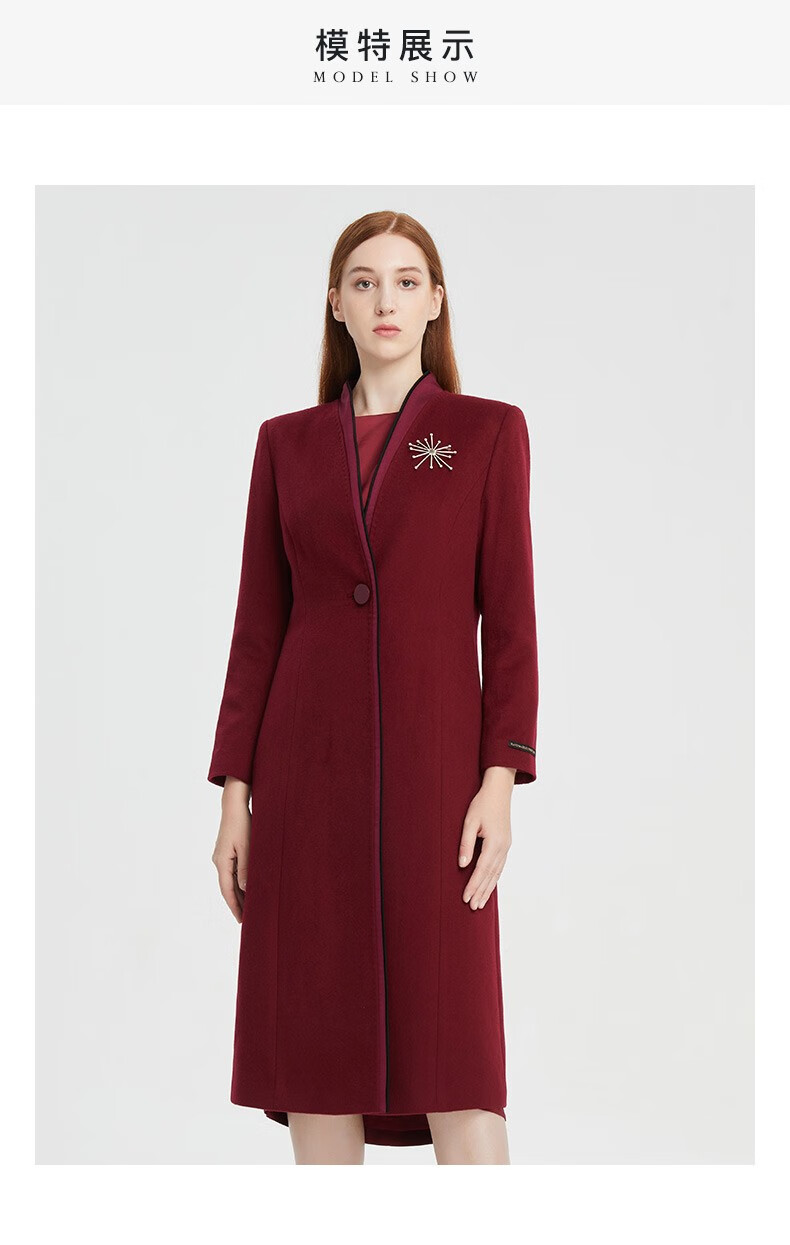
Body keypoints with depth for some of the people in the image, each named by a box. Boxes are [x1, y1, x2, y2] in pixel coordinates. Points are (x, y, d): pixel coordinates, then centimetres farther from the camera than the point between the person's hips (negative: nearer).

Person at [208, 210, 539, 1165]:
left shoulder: (488, 431, 4)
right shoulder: (287, 443, 10)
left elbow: (509, 619, 0)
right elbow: (258, 624, 9)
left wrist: (500, 781, -10)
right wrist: (235, 794, 3)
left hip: (433, 764, -2)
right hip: (309, 770, 3)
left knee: (454, 1059, -5)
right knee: (316, 1053, 4)